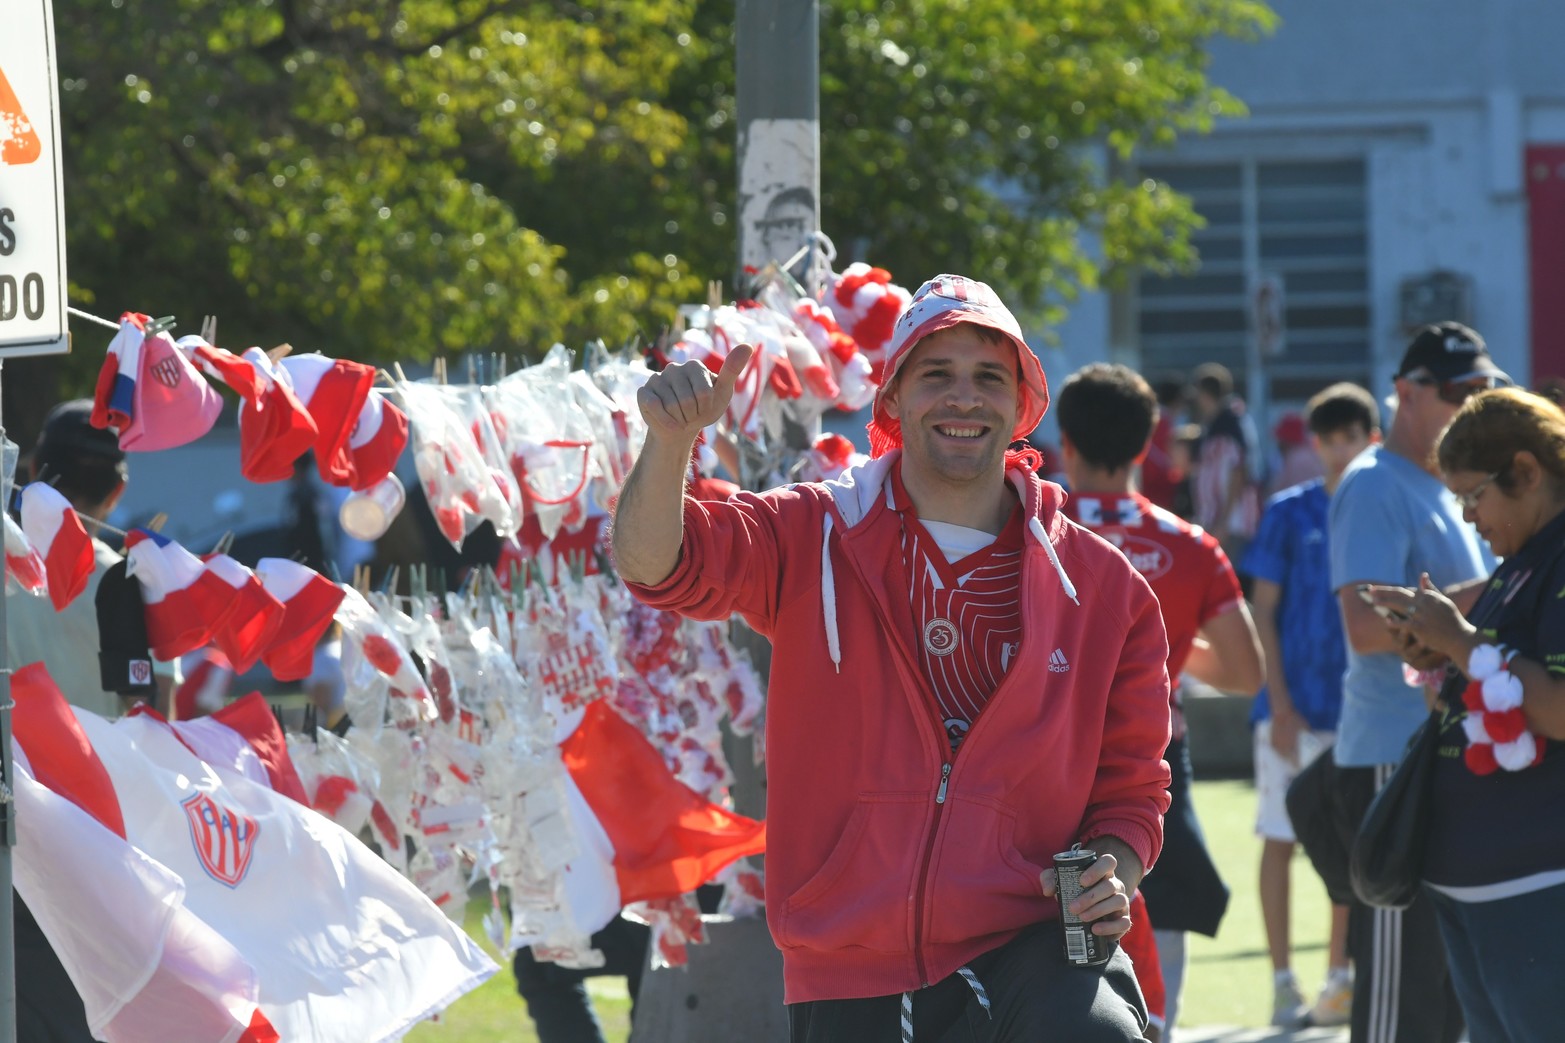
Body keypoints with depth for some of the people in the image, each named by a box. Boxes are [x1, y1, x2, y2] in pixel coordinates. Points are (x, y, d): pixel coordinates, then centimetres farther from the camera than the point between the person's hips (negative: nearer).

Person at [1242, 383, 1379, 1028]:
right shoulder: (1290, 513, -1)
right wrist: (1281, 706, -9)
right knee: (1282, 841, 0)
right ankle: (1284, 982, 5)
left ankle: (1339, 975, 17)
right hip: (1295, 707, -2)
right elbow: (1264, 613, -2)